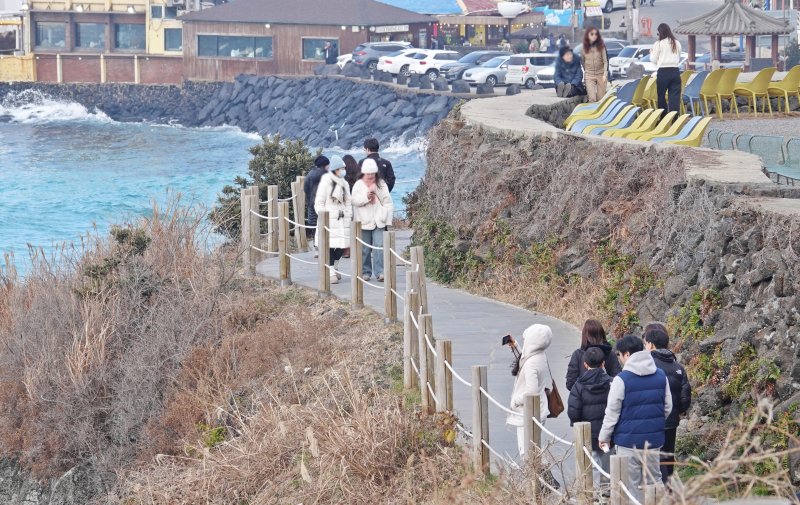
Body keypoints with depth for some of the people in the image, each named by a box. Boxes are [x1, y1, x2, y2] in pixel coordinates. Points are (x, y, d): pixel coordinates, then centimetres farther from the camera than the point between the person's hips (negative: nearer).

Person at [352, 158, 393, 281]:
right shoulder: (358, 185, 6)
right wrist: (366, 196, -17)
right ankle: (365, 272, 13)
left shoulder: (381, 184, 10)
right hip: (364, 221, 0)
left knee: (379, 246, -10)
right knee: (365, 249, 3)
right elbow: (355, 201, -6)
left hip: (379, 221, 0)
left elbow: (387, 201, 6)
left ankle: (380, 272, -10)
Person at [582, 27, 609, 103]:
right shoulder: (584, 48, 0)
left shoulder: (601, 46, -3)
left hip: (601, 74, 0)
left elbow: (605, 61, -4)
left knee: (601, 98, 1)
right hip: (589, 75, 0)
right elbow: (583, 62, 11)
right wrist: (585, 72, 11)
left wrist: (605, 74, -13)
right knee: (592, 98, -11)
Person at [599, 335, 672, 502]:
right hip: (654, 440, 5)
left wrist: (604, 437, 4)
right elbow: (667, 407, 11)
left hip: (629, 440, -5)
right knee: (654, 481, 14)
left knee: (632, 485, 3)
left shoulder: (622, 379, -14)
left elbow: (612, 413, -8)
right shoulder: (661, 376, 3)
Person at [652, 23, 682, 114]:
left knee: (661, 96, 9)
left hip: (663, 72, -3)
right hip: (675, 71, 3)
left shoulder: (658, 44, -5)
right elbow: (679, 59, 14)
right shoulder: (677, 43, 7)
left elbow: (654, 60, 1)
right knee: (675, 97, 0)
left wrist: (651, 53, 20)